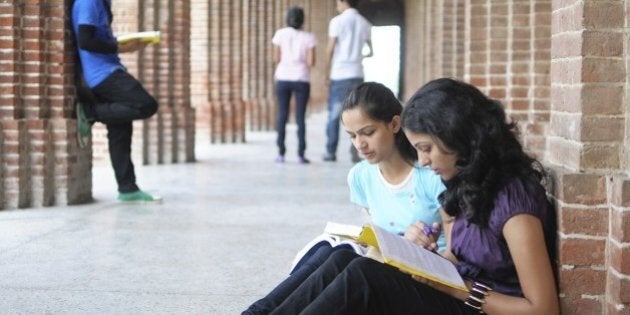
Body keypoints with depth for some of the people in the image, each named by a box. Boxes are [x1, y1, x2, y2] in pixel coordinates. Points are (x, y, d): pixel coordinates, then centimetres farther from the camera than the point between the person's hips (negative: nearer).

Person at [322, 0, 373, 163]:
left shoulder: (337, 21, -5)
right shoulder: (365, 23, 7)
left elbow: (330, 49, -7)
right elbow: (371, 50, 10)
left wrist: (327, 70, 2)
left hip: (339, 74, -3)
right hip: (357, 74, 3)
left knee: (334, 114, 4)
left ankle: (331, 152, 7)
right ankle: (355, 151, -1)